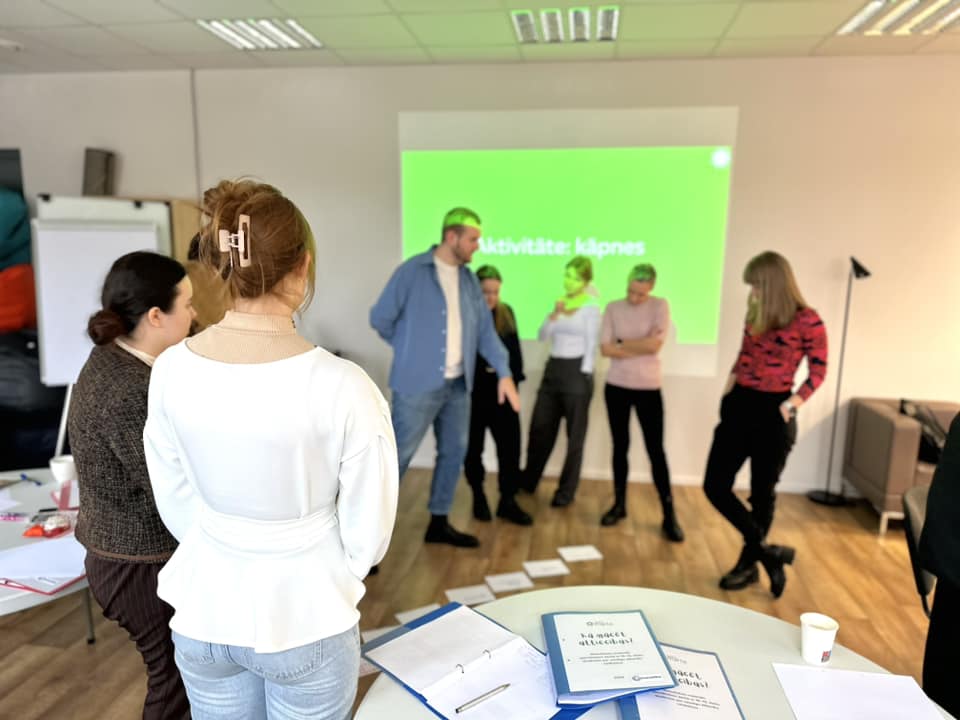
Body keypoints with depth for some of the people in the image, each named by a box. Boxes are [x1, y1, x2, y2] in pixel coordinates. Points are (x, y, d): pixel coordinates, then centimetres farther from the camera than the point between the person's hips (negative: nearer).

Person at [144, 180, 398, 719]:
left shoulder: (171, 371, -13)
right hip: (305, 623, -3)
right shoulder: (343, 387, -26)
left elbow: (176, 509, 0)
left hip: (206, 617, 4)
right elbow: (368, 537, -14)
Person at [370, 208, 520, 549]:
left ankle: (439, 523, 28)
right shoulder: (412, 272, -9)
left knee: (454, 452, 13)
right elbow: (380, 319, -4)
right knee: (396, 456, -2)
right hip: (418, 384, -6)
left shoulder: (469, 280, 9)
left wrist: (504, 372, -1)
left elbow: (485, 330, 9)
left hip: (458, 385, 7)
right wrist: (413, 350, 7)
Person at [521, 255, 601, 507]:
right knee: (540, 428, 9)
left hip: (576, 371, -5)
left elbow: (591, 345, -7)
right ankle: (528, 481, 25)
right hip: (553, 368, 6)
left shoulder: (591, 307, -4)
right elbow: (543, 336, 8)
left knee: (574, 435, 5)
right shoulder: (559, 302, 12)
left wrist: (585, 377, -13)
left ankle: (566, 491, 16)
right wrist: (554, 315, -7)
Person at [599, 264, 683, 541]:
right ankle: (619, 504, 24)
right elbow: (605, 349, -6)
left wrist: (623, 343, -7)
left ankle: (669, 515, 7)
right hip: (616, 387, 2)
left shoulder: (660, 306, -4)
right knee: (620, 446, 11)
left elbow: (655, 344, -16)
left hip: (648, 389, -2)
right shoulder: (613, 308, 2)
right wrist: (641, 347, -13)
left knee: (656, 450, -1)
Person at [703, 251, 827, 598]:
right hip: (739, 406, 6)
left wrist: (790, 406, -12)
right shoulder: (755, 313, 6)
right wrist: (728, 391, 7)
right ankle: (768, 552, 16)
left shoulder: (807, 321, -11)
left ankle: (749, 563, 29)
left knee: (762, 494, 8)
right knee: (715, 485, 2)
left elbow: (818, 372, -3)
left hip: (773, 412, -6)